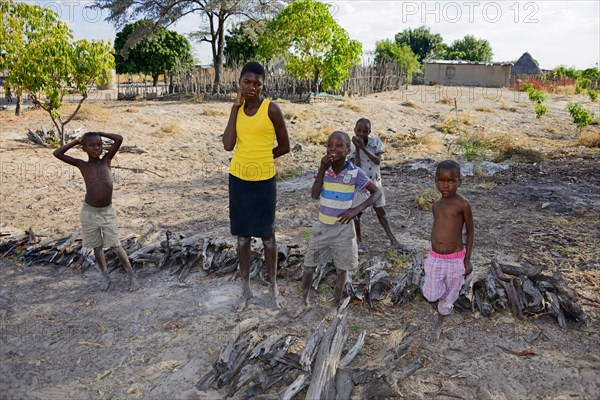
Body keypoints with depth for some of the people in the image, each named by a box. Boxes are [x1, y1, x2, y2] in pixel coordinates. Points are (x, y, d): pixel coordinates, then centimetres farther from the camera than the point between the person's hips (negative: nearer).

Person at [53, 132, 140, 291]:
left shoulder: (106, 160, -2)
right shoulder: (82, 165, -2)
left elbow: (119, 139, -11)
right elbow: (57, 153, -7)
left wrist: (100, 133, 0)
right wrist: (76, 141, -1)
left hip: (107, 212, -1)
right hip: (89, 212, 1)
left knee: (115, 246, -1)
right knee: (97, 247, 11)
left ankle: (132, 276, 6)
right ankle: (105, 277, 26)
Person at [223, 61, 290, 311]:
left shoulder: (271, 109, -9)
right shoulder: (237, 109, 4)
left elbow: (284, 147, -3)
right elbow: (228, 145, -10)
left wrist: (260, 159, 2)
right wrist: (235, 107, -8)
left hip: (264, 180, -4)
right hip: (238, 179, 4)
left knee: (267, 236, 8)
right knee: (242, 236, 12)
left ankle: (273, 287, 26)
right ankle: (246, 289, 26)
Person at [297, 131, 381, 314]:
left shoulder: (355, 172, -15)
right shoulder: (323, 167, -8)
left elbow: (377, 192, -8)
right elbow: (314, 195, -16)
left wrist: (357, 209, -21)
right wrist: (322, 169, -24)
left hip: (343, 228, -2)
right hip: (322, 226, 2)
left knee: (341, 268, 11)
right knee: (309, 266, 9)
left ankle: (336, 304, 31)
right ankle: (304, 302, 32)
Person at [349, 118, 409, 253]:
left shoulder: (376, 141, -7)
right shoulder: (352, 146, -12)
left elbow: (378, 160, -18)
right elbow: (356, 166, -19)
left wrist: (362, 147, -24)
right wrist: (357, 147, -25)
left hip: (375, 181, 2)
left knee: (381, 211, 10)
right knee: (357, 212, 7)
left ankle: (393, 241, 13)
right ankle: (359, 240, 25)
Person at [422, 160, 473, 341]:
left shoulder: (463, 205, -13)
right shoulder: (436, 205, 3)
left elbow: (470, 232, -4)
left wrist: (467, 259, -3)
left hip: (455, 260, -4)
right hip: (435, 258, 4)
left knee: (448, 298, 12)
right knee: (431, 295, 4)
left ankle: (438, 325, 35)